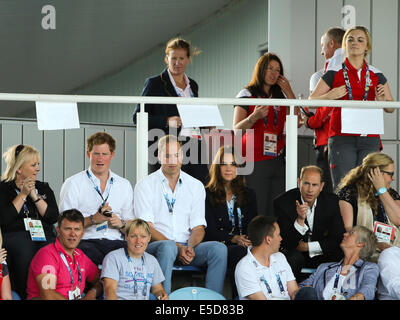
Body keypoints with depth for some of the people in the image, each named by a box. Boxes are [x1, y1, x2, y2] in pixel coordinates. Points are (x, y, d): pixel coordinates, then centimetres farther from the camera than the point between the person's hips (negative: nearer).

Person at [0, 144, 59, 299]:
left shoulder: (43, 188, 22)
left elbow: (53, 217, 8)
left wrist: (34, 195, 0)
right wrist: (23, 195, -2)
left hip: (44, 236, 3)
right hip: (14, 236, -3)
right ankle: (24, 295, -24)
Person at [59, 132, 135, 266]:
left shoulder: (124, 185, 21)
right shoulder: (73, 184, 8)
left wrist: (121, 224, -3)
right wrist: (93, 219, -12)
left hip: (115, 242, 3)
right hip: (86, 241, -3)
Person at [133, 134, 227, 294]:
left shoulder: (196, 186, 14)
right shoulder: (145, 185, 4)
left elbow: (198, 227, 10)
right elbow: (146, 227, -4)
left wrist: (190, 246, -14)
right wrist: (178, 247, -17)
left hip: (187, 246, 3)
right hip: (155, 245, -3)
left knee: (219, 248, -26)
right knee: (168, 247, -39)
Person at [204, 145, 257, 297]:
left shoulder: (249, 195, 23)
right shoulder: (207, 194, 11)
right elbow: (210, 230, 0)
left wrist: (250, 240, -9)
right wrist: (233, 239, -16)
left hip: (245, 244, 3)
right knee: (241, 252, -38)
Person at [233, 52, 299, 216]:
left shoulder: (280, 97, 19)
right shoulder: (246, 95, 4)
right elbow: (236, 129, -4)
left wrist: (289, 92, 6)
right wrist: (254, 117, -22)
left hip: (278, 161, 5)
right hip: (255, 162, -5)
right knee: (257, 211, -13)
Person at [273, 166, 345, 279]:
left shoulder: (331, 201, -7)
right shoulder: (282, 203, -17)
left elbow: (339, 238, -4)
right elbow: (286, 242, -21)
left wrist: (308, 246, -13)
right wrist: (300, 220, -38)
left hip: (319, 254, 3)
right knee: (294, 257, -35)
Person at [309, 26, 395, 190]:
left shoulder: (376, 75, 12)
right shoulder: (334, 73, 4)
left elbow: (391, 108, 18)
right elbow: (311, 101, 5)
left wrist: (382, 100, -5)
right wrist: (330, 96, -14)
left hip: (370, 139, 2)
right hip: (342, 139, -2)